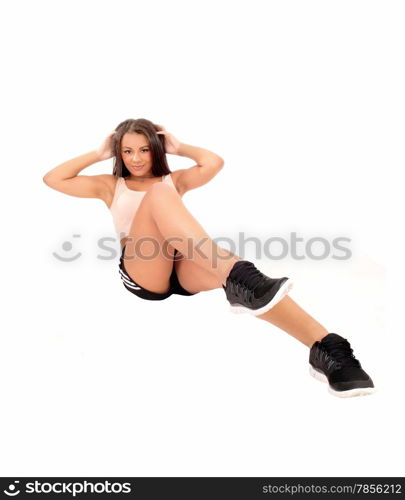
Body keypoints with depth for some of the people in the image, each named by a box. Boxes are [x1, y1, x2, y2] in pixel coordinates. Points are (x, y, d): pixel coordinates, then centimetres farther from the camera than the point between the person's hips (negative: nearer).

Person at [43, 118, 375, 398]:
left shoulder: (174, 179, 28)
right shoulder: (110, 185, 26)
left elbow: (214, 163, 9)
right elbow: (53, 179, 18)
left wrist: (178, 147, 20)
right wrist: (98, 154, 21)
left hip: (185, 267, 2)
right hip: (142, 273, -2)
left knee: (238, 278, -34)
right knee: (158, 194, -30)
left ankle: (326, 348, -52)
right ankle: (236, 276, -52)